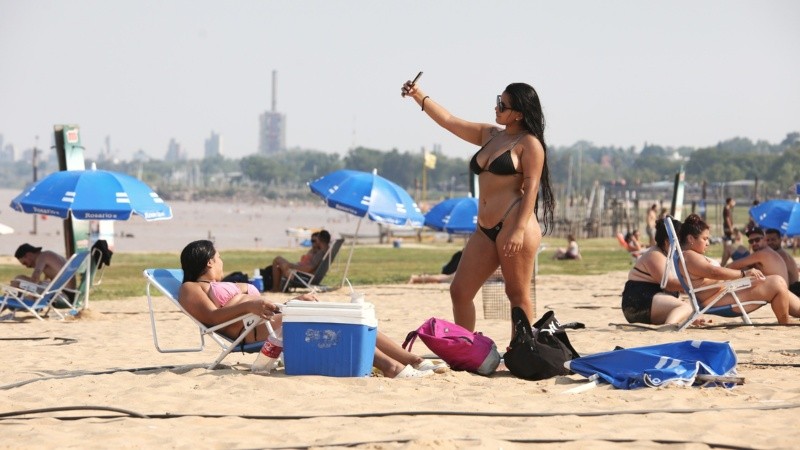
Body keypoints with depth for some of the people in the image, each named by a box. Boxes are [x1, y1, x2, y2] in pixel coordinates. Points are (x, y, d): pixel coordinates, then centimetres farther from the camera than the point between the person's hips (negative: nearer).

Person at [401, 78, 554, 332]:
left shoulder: (529, 143, -3)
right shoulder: (489, 135, 19)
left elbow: (531, 187, -11)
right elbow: (449, 121, 22)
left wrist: (519, 230, -20)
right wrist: (419, 97, 15)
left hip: (514, 226, -9)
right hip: (485, 231, 9)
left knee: (518, 295, -5)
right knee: (459, 292, 5)